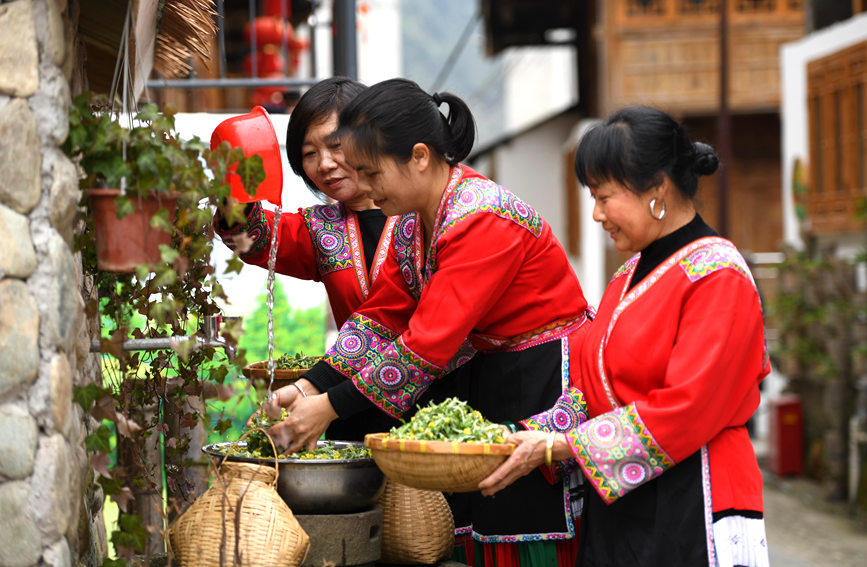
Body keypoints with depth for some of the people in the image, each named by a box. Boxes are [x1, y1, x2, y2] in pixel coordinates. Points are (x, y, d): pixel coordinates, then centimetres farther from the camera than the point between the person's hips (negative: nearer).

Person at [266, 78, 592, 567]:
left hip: (546, 379, -9)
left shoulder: (484, 220, -25)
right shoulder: (416, 219, 5)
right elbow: (380, 315, 6)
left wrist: (331, 407, -23)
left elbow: (429, 342, -27)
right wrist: (310, 388, -6)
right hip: (488, 377, 9)